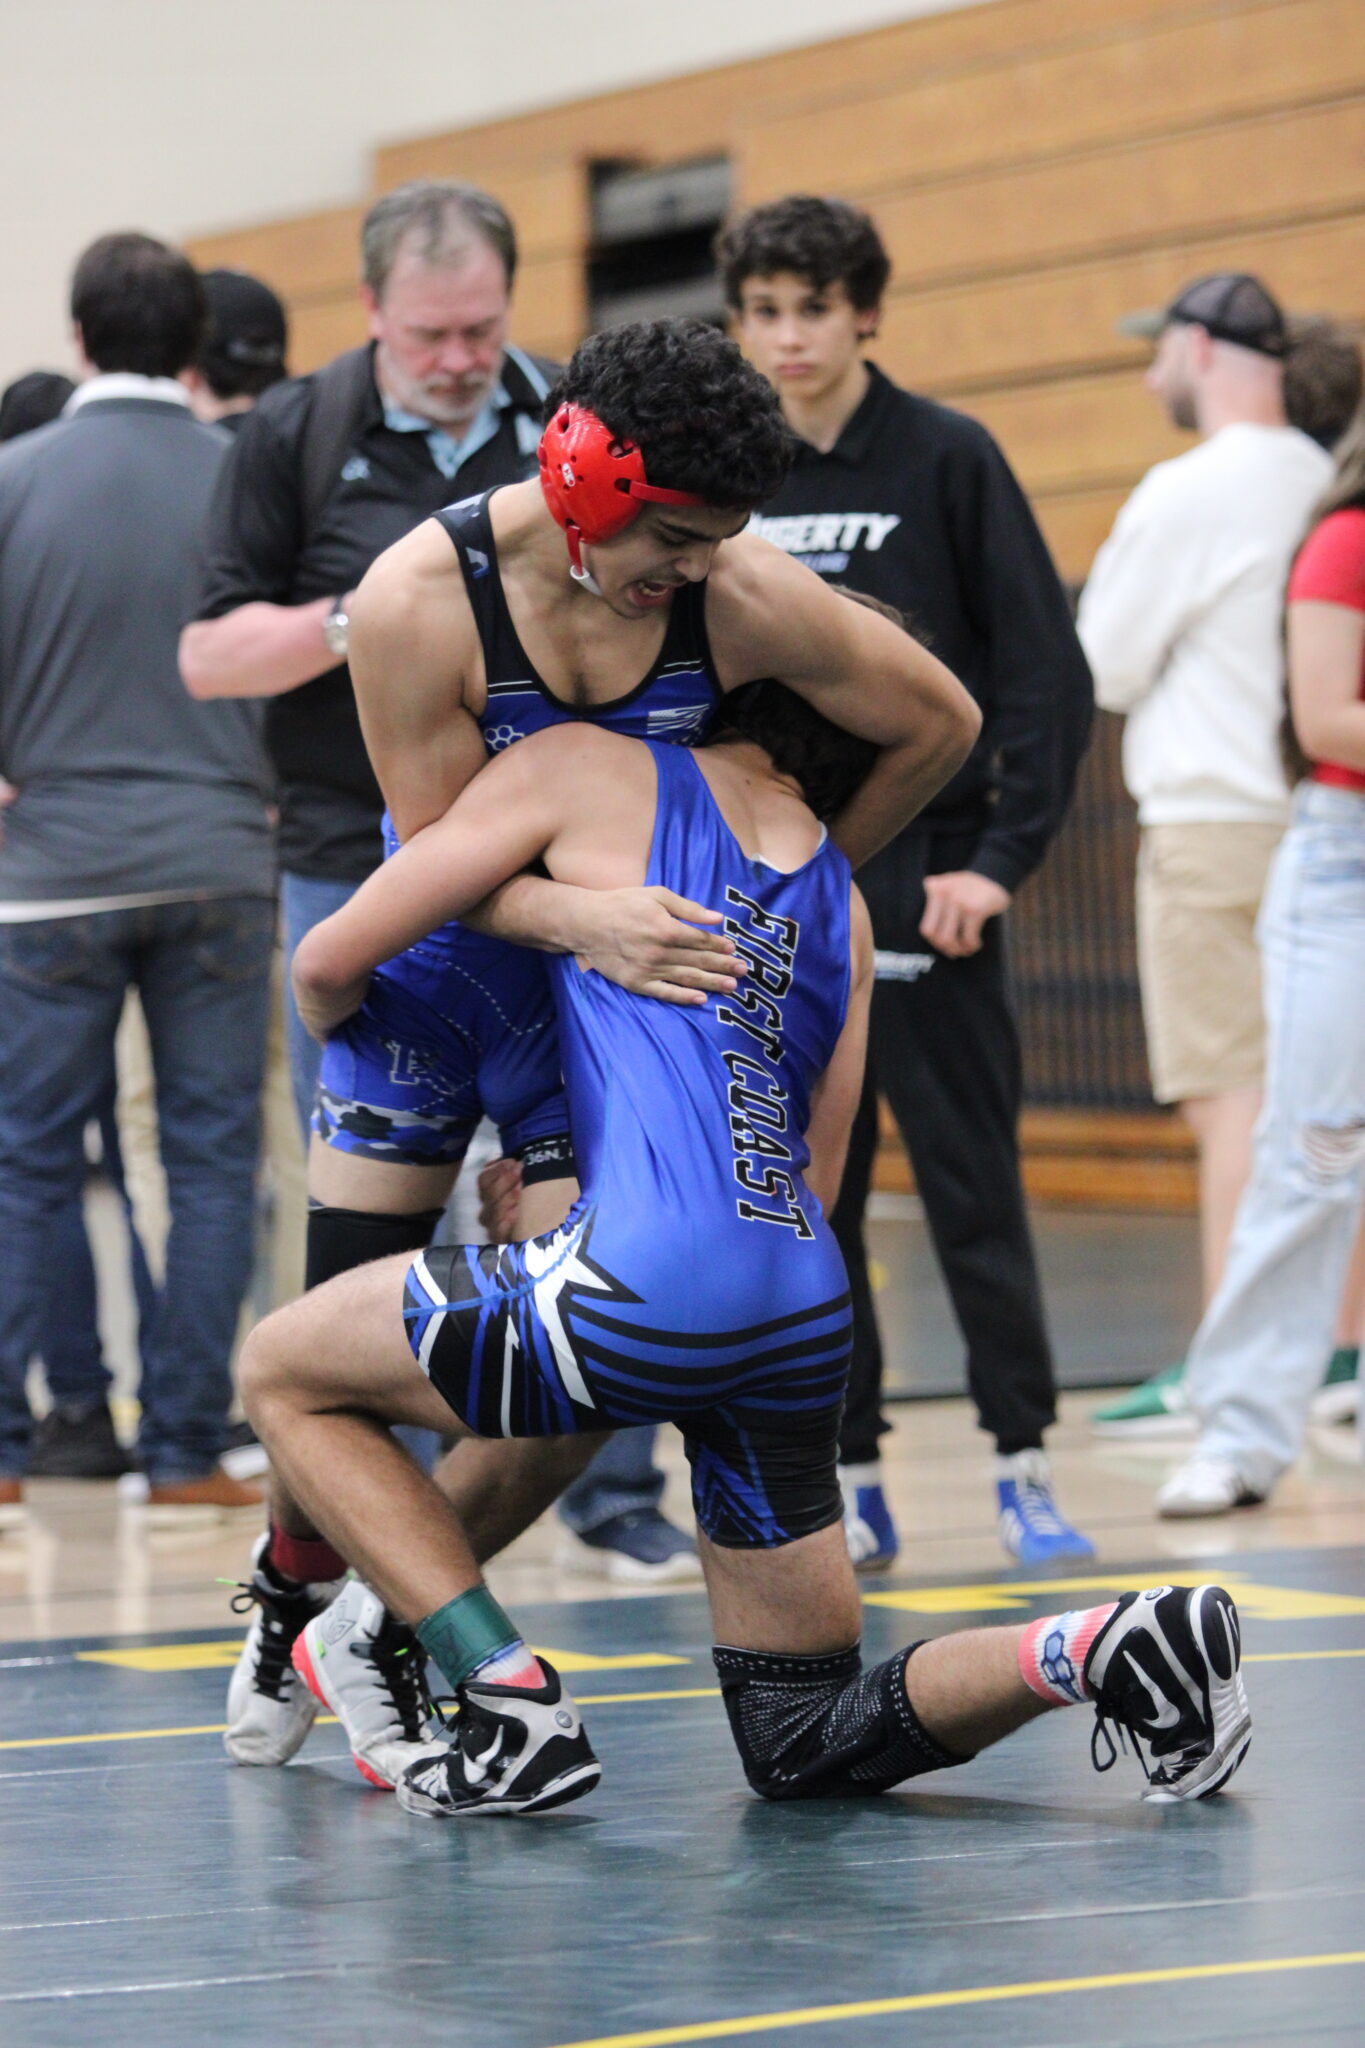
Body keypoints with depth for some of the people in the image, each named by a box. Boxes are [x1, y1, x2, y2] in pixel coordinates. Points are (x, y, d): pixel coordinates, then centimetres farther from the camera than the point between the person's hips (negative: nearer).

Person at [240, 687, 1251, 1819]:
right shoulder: (844, 903, 26)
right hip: (810, 1311, 6)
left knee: (282, 1369, 16)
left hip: (650, 1289, -6)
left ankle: (515, 1709, 3)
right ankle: (1105, 1647, -4)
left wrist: (332, 1019, 37)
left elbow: (330, 963, 12)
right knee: (805, 1743, 19)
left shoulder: (587, 770, 10)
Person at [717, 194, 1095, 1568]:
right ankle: (848, 1482, 11)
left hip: (922, 894, -3)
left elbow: (1046, 673, -5)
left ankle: (1022, 1467, 8)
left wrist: (1003, 855, -12)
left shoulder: (949, 460, -3)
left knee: (973, 1192, -1)